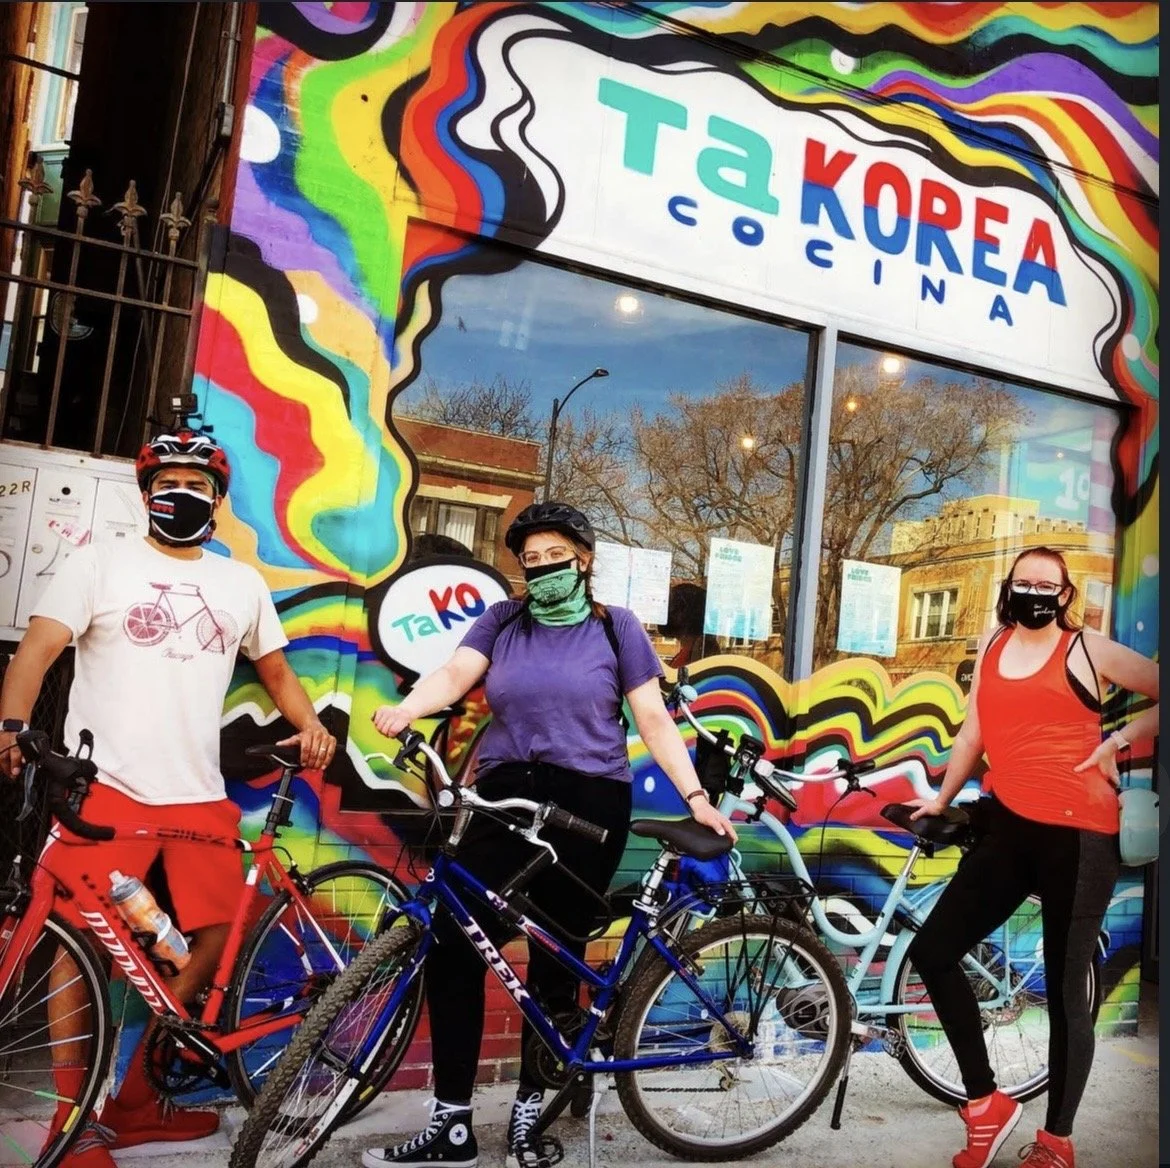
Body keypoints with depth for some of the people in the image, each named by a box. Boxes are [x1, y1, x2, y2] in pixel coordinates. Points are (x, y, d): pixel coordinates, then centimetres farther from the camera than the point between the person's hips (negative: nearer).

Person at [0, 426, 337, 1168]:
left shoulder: (243, 584, 14)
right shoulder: (100, 564, 4)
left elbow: (275, 668, 21)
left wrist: (310, 724, 1)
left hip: (198, 793, 4)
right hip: (104, 785, -3)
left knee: (222, 933, 2)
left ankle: (136, 1092, 21)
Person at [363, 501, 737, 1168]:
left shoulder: (616, 627, 6)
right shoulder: (502, 620, 11)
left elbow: (654, 719, 3)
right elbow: (455, 674, -5)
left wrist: (695, 796, -6)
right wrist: (406, 708, -26)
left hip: (589, 805, -2)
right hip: (504, 796, 2)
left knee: (557, 960, 7)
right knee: (451, 948, -6)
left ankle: (529, 1112, 26)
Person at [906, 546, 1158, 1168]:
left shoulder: (1088, 649, -1)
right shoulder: (992, 647, 11)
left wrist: (1117, 742, -7)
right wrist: (940, 799, 22)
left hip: (1077, 835, -5)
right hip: (1008, 830, 5)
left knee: (1065, 990, 4)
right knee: (932, 952, 1)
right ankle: (986, 1103, 17)